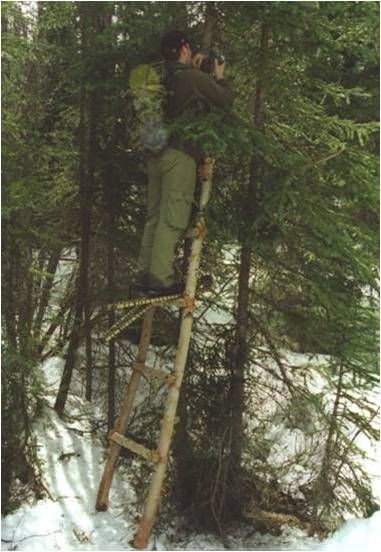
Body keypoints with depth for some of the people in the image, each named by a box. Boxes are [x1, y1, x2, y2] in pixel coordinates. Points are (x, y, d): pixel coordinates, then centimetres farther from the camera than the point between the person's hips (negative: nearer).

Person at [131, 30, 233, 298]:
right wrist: (219, 77, 18)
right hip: (180, 155, -7)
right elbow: (226, 101, 2)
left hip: (156, 153, 7)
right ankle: (161, 279, -8)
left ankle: (143, 277, 12)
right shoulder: (195, 78, -8)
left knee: (155, 217, 11)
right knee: (173, 218, -7)